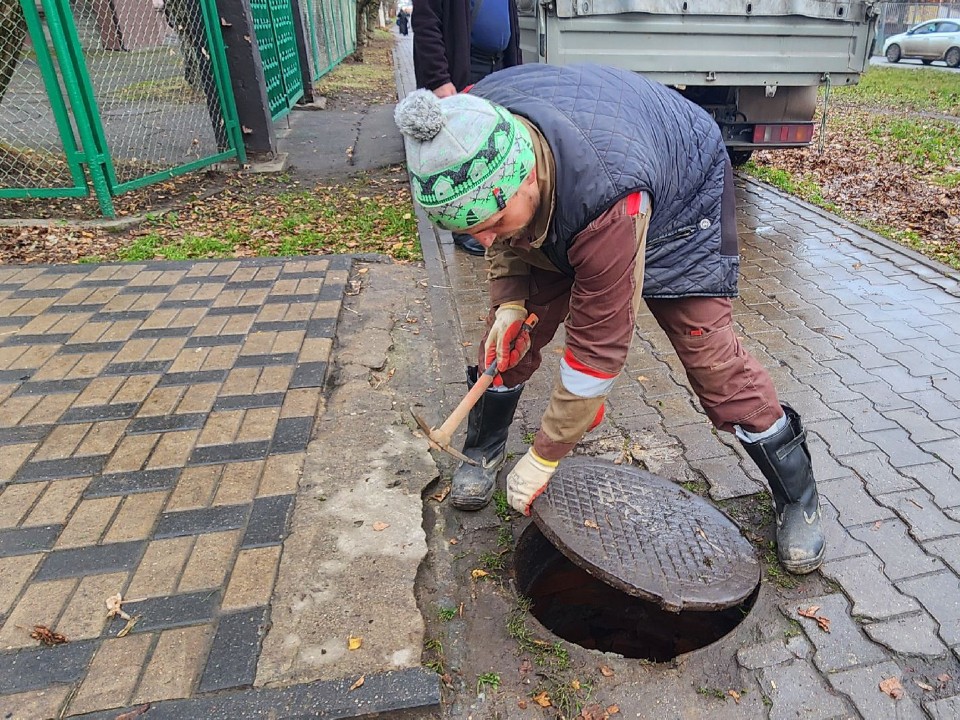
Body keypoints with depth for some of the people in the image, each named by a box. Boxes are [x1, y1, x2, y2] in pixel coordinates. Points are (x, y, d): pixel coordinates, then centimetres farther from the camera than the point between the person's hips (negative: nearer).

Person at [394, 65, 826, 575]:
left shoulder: (608, 201, -48)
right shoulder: (473, 131, -29)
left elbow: (599, 346, -37)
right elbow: (500, 236, -6)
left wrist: (544, 457, -27)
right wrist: (509, 302, -21)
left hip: (680, 198, -5)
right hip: (560, 211, 6)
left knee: (708, 351, -13)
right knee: (509, 332, -5)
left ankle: (797, 494, 9)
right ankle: (482, 452, 19)